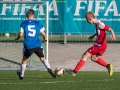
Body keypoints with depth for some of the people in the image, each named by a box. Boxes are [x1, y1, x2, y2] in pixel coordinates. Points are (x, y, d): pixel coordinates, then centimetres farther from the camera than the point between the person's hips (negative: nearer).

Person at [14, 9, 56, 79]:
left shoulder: (23, 24, -1)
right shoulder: (38, 23, 3)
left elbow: (21, 34, -6)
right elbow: (43, 34, 6)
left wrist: (17, 39, 14)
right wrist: (45, 38, 27)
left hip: (28, 46, 0)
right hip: (37, 45, 0)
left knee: (24, 60, 19)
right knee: (43, 58, 12)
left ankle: (21, 75, 28)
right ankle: (49, 69, -12)